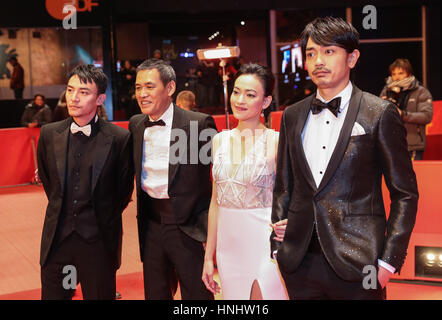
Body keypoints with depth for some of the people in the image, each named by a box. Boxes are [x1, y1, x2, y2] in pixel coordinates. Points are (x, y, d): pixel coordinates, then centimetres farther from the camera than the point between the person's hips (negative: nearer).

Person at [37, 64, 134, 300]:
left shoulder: (119, 138, -11)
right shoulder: (49, 134, 0)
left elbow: (124, 188, 2)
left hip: (99, 239, -3)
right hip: (57, 237, 3)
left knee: (100, 295, 10)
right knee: (53, 294, 12)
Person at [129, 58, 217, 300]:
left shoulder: (199, 123, -12)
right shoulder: (135, 125, 5)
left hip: (188, 225, -5)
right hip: (150, 224, 5)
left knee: (196, 293, 5)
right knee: (155, 293, 16)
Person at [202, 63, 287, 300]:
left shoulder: (275, 141, -9)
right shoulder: (220, 141, 6)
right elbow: (216, 200, 10)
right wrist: (209, 256, 11)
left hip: (263, 243, -5)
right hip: (228, 245, 5)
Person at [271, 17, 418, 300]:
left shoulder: (380, 114, -5)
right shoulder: (292, 116, 8)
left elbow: (405, 194, -4)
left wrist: (389, 260, -9)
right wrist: (277, 247, 6)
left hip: (356, 263, -4)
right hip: (299, 263, 4)